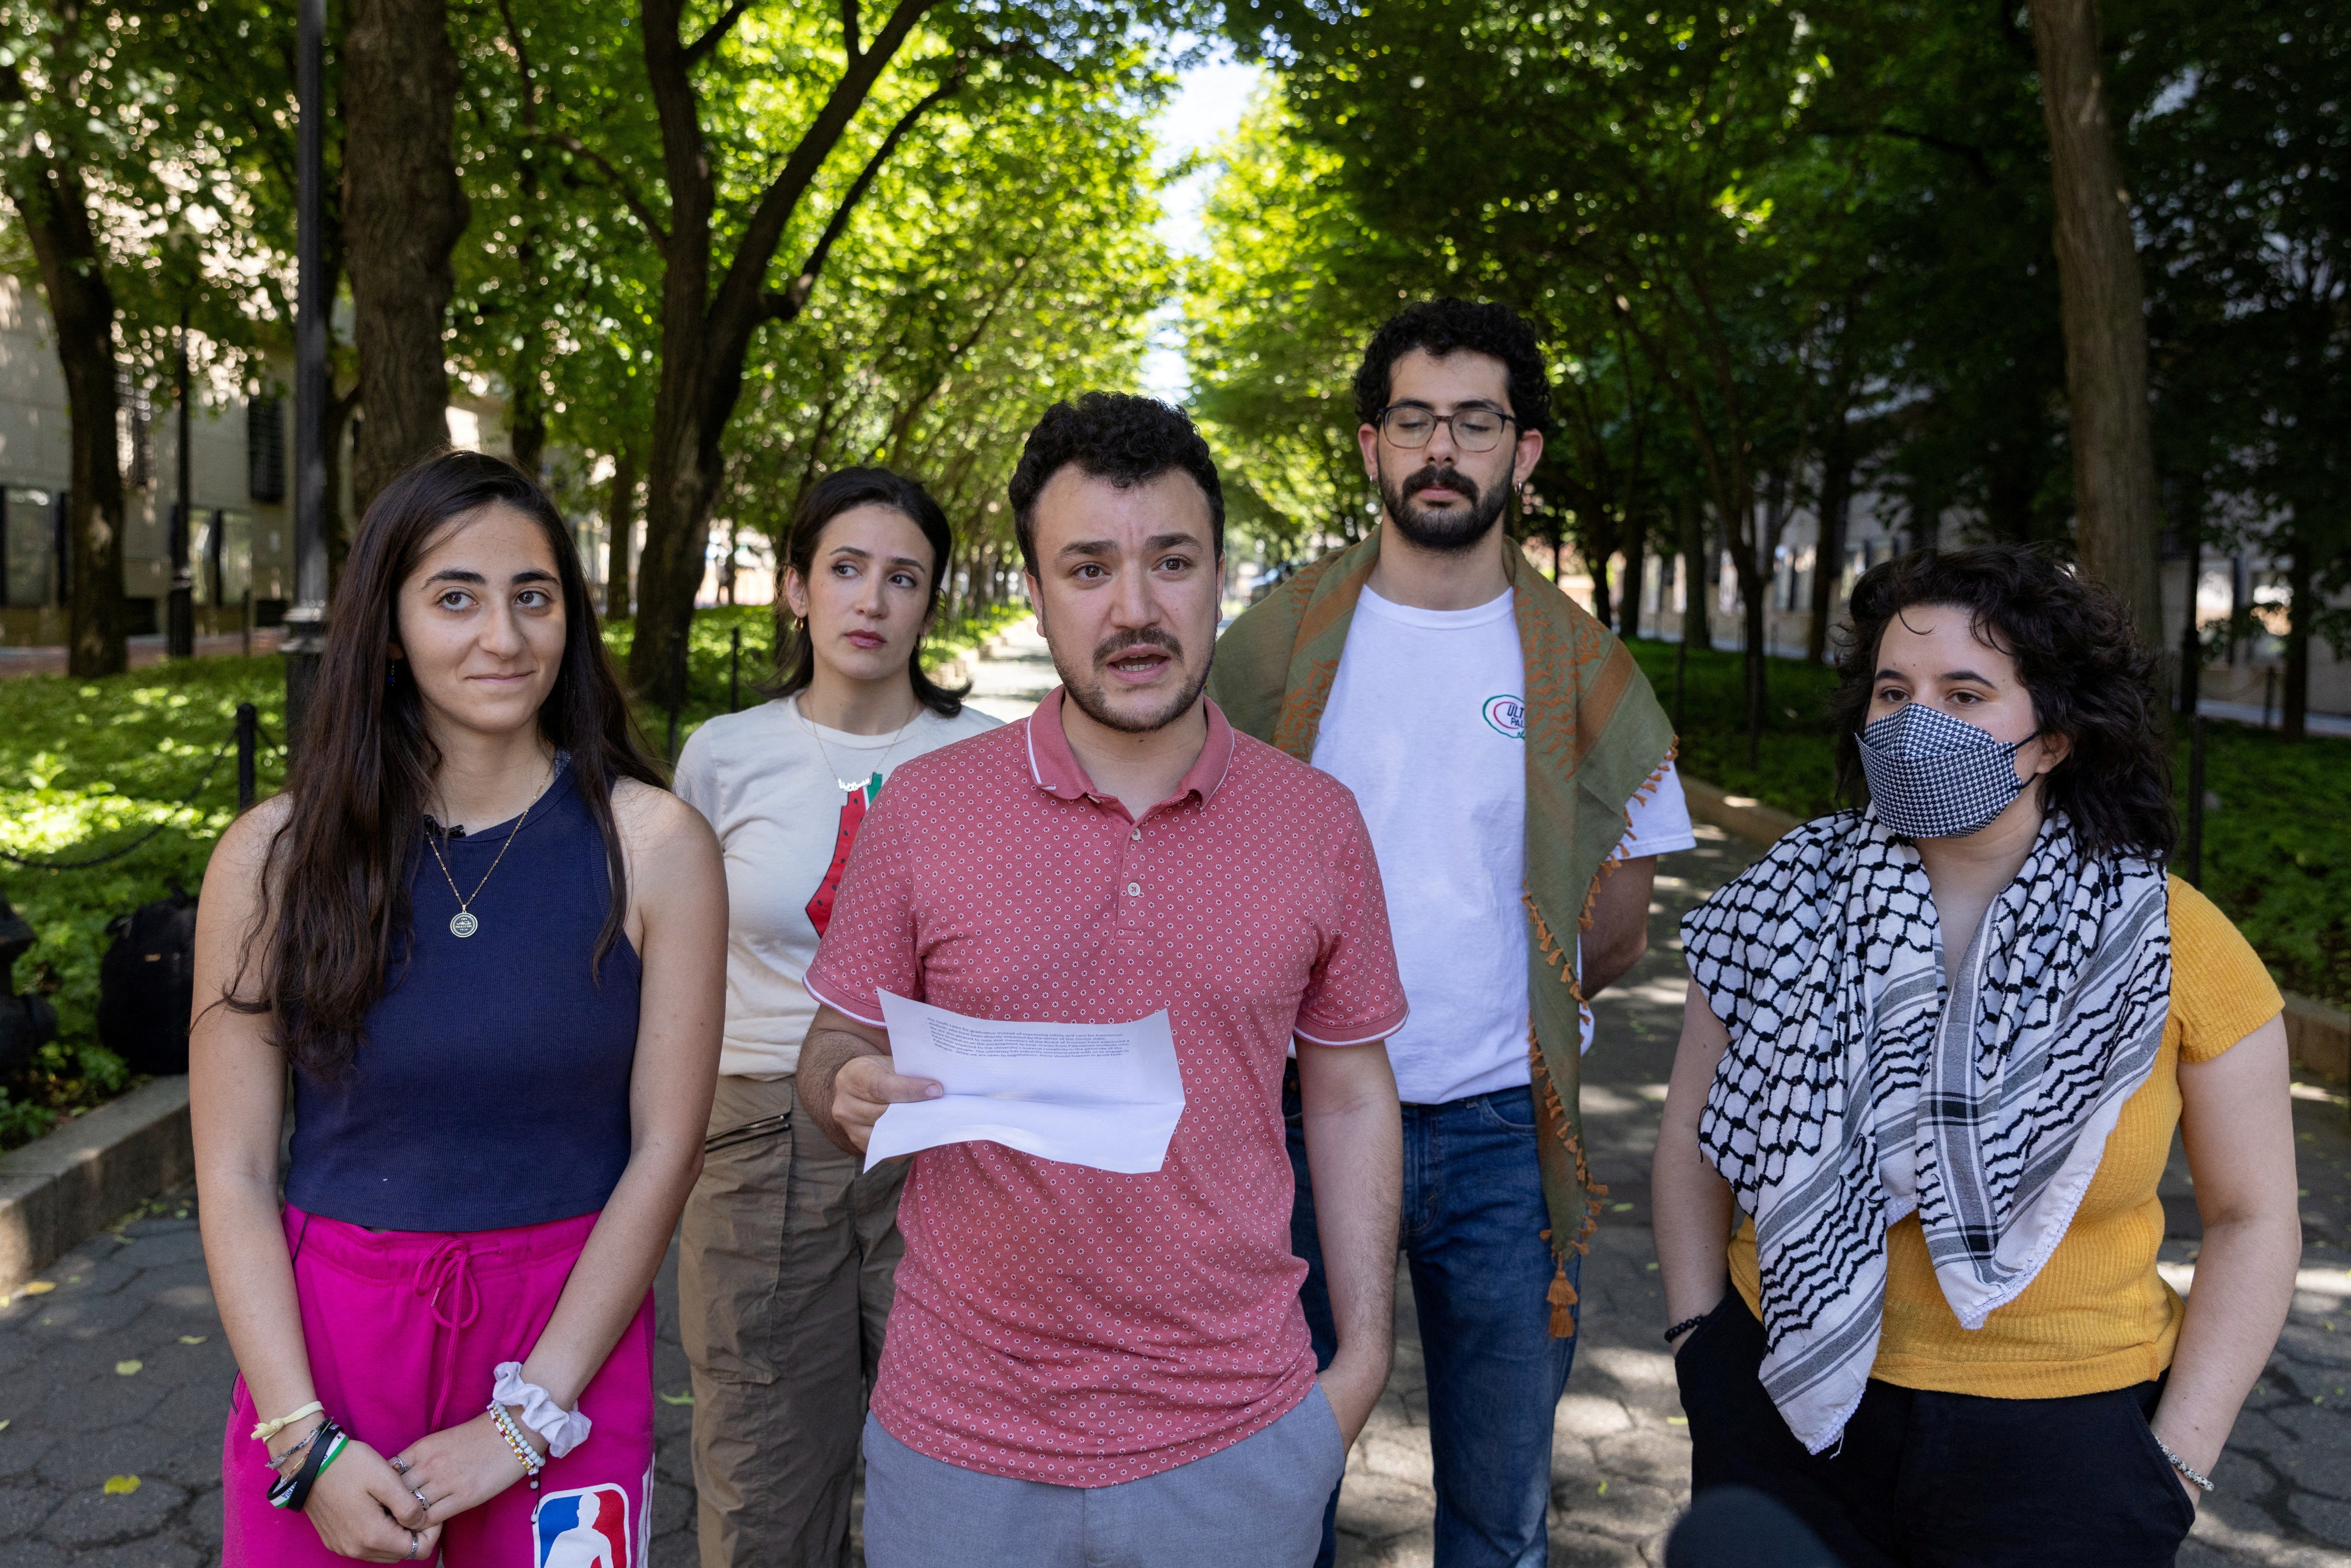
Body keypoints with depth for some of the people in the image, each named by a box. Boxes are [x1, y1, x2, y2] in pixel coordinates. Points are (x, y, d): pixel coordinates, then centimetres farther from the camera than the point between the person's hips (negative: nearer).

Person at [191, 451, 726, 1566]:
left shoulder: (652, 845, -8)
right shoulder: (276, 854, -4)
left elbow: (663, 1151, -8)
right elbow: (233, 1174, -3)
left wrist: (523, 1421, -11)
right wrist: (304, 1441, -10)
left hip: (566, 1333, -1)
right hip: (323, 1340, 1)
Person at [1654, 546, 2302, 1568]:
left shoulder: (2176, 947, -9)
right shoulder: (1785, 907, -5)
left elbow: (2251, 1217, -2)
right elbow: (1696, 1131, 3)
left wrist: (2176, 1464, -6)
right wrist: (1701, 1343, -1)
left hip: (2059, 1436, -1)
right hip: (1787, 1408, 2)